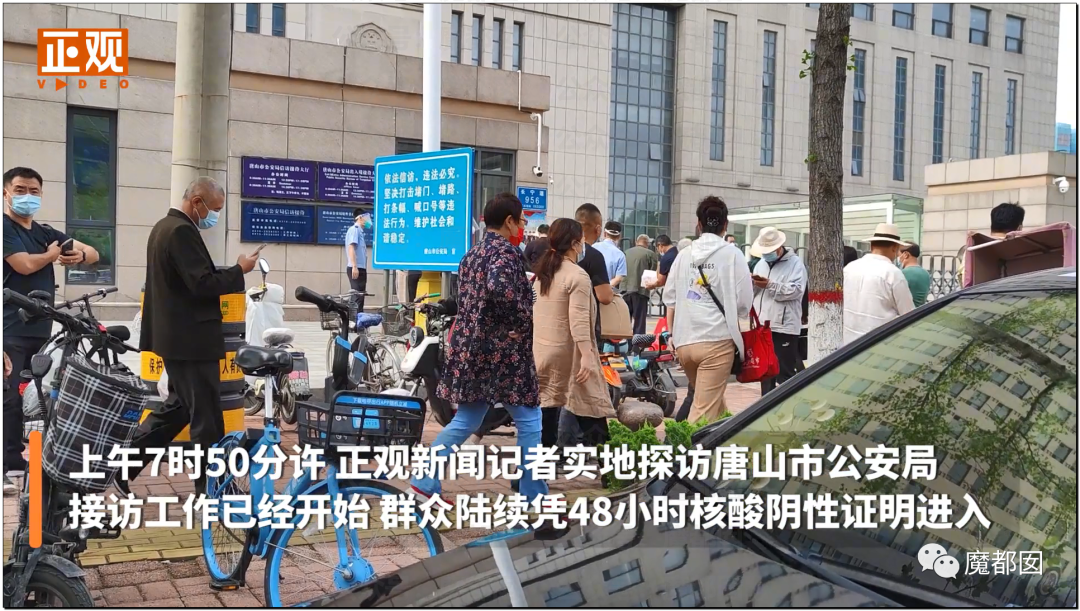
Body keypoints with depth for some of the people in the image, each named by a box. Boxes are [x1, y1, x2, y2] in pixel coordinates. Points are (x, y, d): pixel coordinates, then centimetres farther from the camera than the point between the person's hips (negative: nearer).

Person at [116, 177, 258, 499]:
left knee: (179, 407, 19)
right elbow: (203, 284, -24)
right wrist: (239, 270, -11)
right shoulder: (183, 231, -19)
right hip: (191, 340, -11)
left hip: (174, 336, 11)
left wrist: (230, 271, 14)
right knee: (207, 417, 0)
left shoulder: (162, 227, 14)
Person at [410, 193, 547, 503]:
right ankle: (536, 495, 9)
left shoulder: (473, 253, 16)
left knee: (465, 422, 15)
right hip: (502, 349, -9)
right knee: (529, 422, 3)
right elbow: (500, 289, -32)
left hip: (471, 347, 9)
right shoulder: (506, 251, -12)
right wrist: (525, 320, -18)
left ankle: (425, 482, 13)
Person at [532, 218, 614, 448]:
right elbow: (579, 321, -21)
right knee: (586, 401, 0)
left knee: (547, 401, 9)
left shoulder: (542, 272, 13)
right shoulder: (577, 276, -13)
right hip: (566, 352, -8)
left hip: (541, 350, 8)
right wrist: (587, 356, -24)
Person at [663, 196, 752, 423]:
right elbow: (744, 302, -6)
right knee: (704, 412, -5)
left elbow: (670, 300, 12)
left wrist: (673, 336, 20)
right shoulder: (731, 254, -3)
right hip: (717, 340, -5)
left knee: (712, 402, 23)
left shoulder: (684, 255, 10)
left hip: (684, 342, 5)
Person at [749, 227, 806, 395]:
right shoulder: (761, 264, 17)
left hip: (785, 327, -7)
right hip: (763, 325, 7)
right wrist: (752, 283, -7)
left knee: (784, 373, -2)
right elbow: (751, 292, 16)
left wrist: (769, 285, -21)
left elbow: (797, 289, -17)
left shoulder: (795, 262, -3)